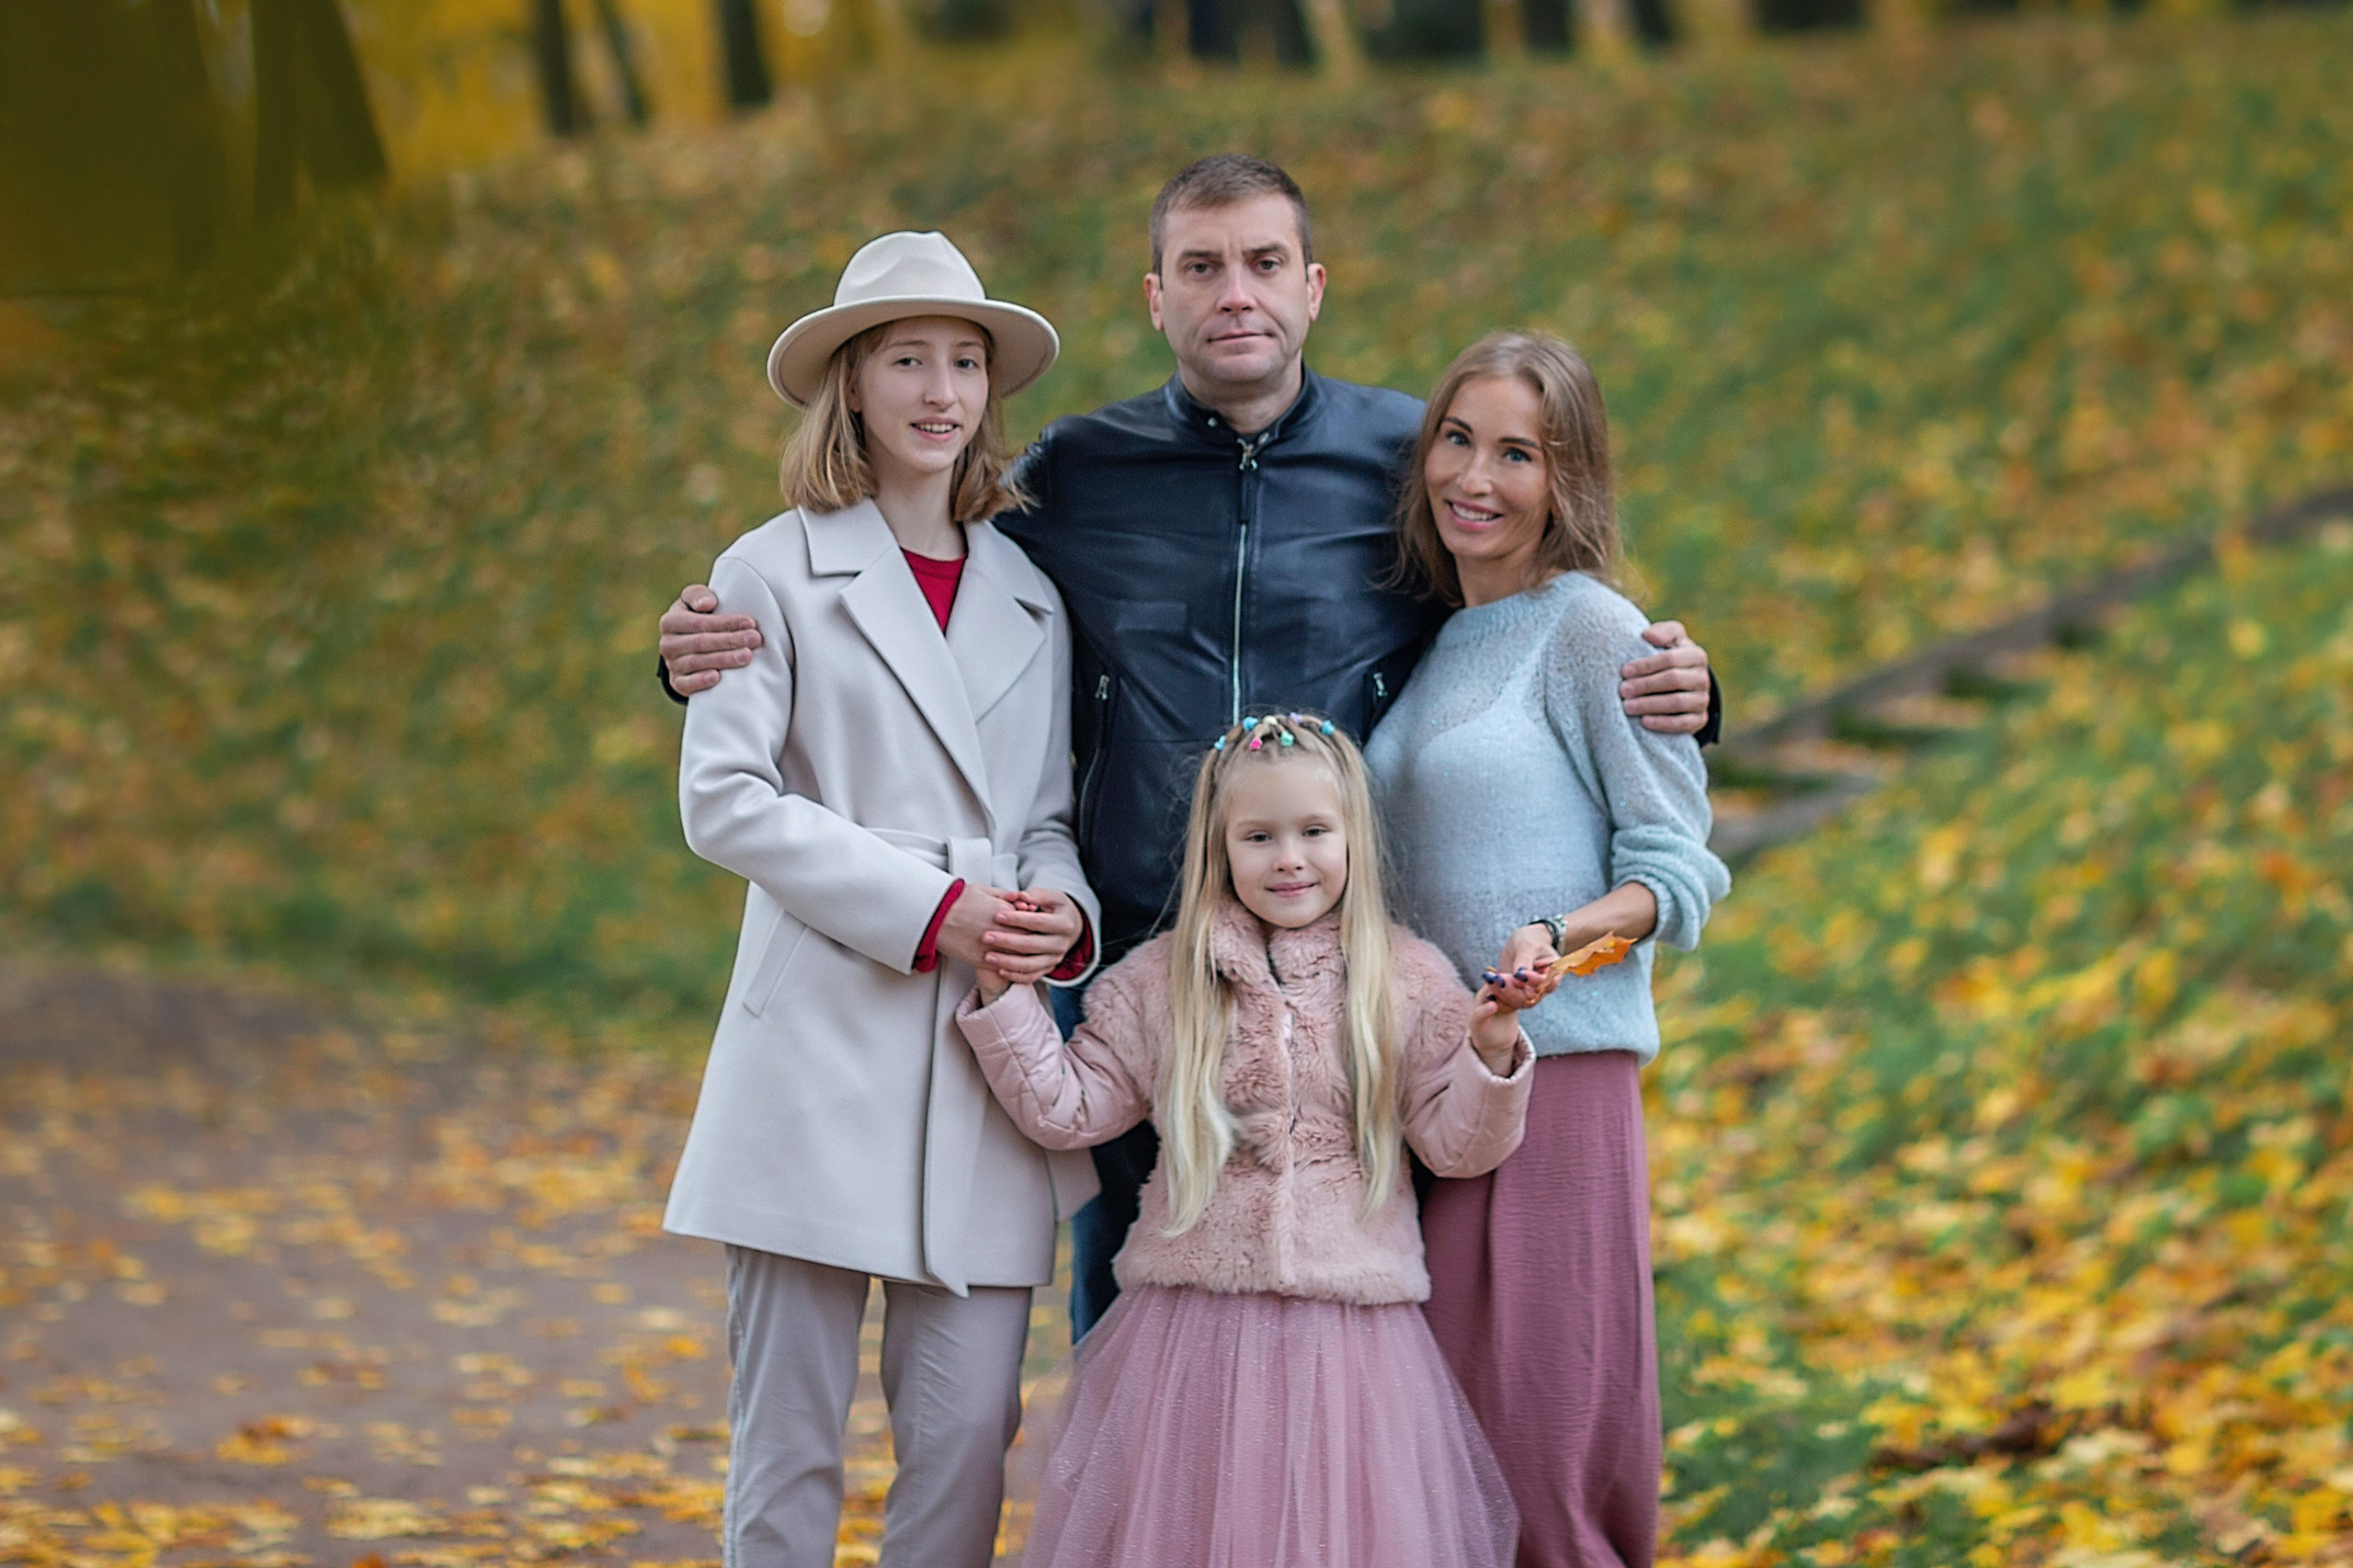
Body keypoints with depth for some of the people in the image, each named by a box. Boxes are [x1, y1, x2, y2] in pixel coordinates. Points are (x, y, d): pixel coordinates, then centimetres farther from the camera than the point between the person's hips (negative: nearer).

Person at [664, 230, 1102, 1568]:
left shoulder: (1030, 600, 16)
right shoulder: (774, 575, 3)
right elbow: (722, 801, -5)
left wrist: (1061, 910, -4)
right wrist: (928, 907, -13)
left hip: (990, 1064, 4)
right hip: (824, 1045, -3)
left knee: (967, 1432, 0)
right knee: (790, 1433, 0)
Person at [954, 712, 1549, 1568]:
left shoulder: (1411, 981, 1)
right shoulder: (1159, 982, 4)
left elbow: (1454, 1144, 2)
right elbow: (1066, 1110, 5)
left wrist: (1490, 1056, -15)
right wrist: (1006, 1000, -2)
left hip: (1351, 1328, -1)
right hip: (1192, 1327, 1)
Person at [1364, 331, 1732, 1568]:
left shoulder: (1594, 631, -6)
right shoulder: (1437, 643, 15)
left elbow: (1677, 874, -8)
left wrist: (1556, 934, -25)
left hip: (1556, 1077, -7)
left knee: (1543, 1441, -7)